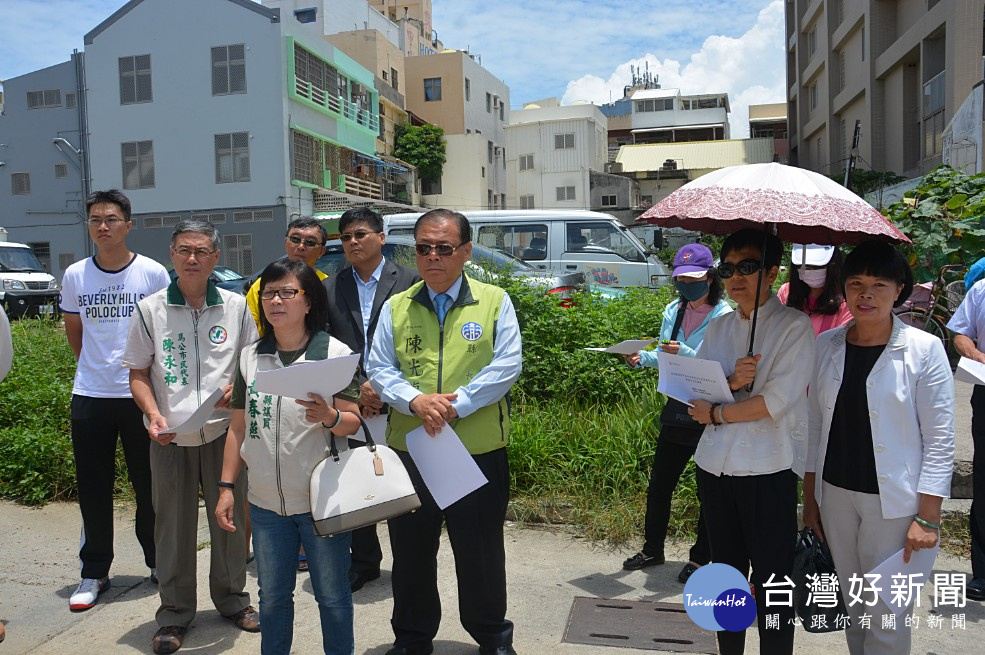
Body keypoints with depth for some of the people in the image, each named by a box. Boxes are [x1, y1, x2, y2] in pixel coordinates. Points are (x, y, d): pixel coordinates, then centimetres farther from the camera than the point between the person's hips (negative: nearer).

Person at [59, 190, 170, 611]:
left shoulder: (152, 273, -4)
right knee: (93, 489, 9)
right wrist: (97, 366, 14)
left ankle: (158, 561, 24)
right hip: (89, 395, 2)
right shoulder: (75, 275, 4)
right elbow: (73, 332, 18)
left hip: (141, 394, -2)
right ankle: (94, 572, 22)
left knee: (150, 485, 7)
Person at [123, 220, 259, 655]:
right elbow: (138, 372, 5)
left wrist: (239, 387, -10)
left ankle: (232, 598, 30)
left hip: (224, 431, 1)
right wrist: (153, 415, -11)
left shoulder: (235, 306, 2)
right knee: (173, 525, 8)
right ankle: (175, 612, 25)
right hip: (170, 437, 0)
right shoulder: (150, 309, 1)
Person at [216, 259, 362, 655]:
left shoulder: (335, 353, -6)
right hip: (266, 502, 4)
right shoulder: (250, 357, 6)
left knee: (332, 596, 9)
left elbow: (353, 423, -8)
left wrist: (329, 416, -30)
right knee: (272, 596, 17)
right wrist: (226, 487, 8)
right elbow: (238, 427, 11)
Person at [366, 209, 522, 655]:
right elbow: (379, 370, 2)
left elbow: (506, 367, -8)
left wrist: (455, 405, -17)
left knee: (481, 552, 12)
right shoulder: (395, 307, 7)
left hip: (479, 451, -2)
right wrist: (416, 401, -17)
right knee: (411, 551, 15)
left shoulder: (494, 301, 1)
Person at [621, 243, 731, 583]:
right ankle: (653, 549, 33)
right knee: (659, 485, 14)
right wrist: (641, 358, -6)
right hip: (676, 412, 6)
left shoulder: (724, 316, -13)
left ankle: (700, 558, 27)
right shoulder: (673, 311, 5)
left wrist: (685, 353, -31)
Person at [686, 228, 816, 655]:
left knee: (771, 580, 4)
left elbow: (776, 403, -17)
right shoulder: (718, 328, 9)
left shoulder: (794, 326, -7)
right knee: (726, 572, 19)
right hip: (715, 467, 6)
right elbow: (695, 397, 1)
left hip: (768, 471, -5)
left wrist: (716, 414, -6)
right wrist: (732, 382, -17)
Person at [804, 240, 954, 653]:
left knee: (886, 618, 3)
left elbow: (939, 441, -8)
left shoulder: (924, 349, -8)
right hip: (835, 495, 4)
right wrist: (810, 498, 9)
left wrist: (928, 517, -11)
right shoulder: (827, 346, 3)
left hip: (893, 501, -4)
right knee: (851, 608, 16)